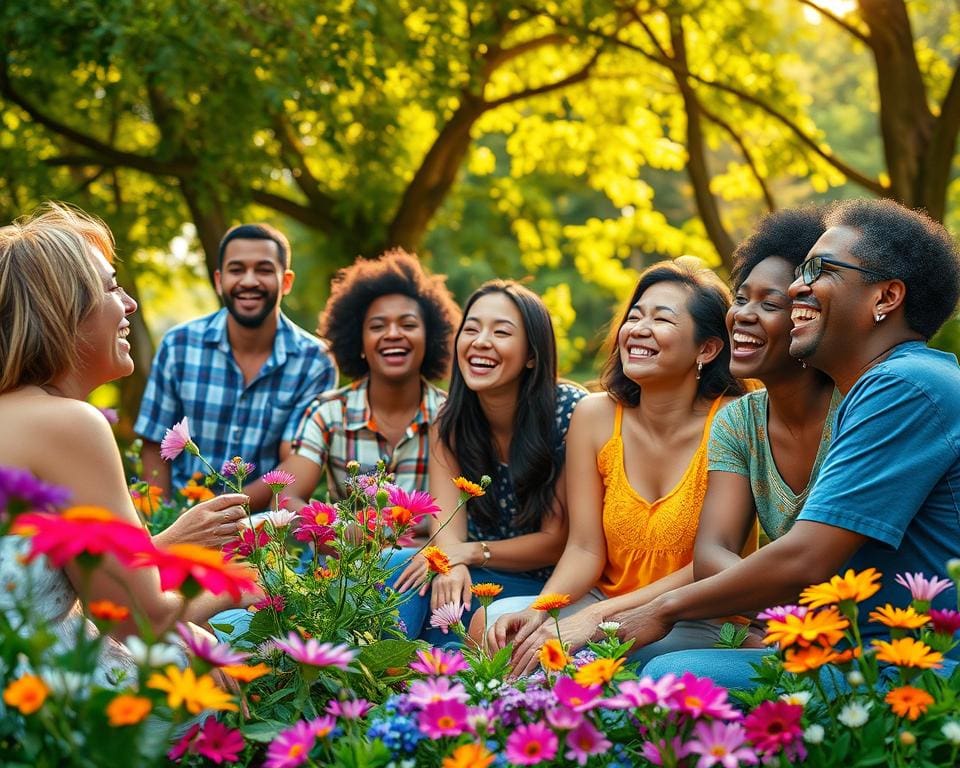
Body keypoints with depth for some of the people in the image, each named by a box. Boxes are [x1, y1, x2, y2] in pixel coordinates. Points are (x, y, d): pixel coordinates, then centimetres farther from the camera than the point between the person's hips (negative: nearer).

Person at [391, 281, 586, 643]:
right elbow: (447, 524, -11)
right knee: (394, 566, -25)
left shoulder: (572, 412, -15)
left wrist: (469, 553, -23)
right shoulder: (449, 421, -1)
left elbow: (556, 542, -12)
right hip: (476, 578, 5)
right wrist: (451, 565, -35)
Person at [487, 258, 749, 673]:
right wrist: (539, 611, -23)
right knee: (496, 620, -23)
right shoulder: (595, 415, -1)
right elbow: (585, 550, -1)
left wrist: (596, 618, -25)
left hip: (698, 624, -4)